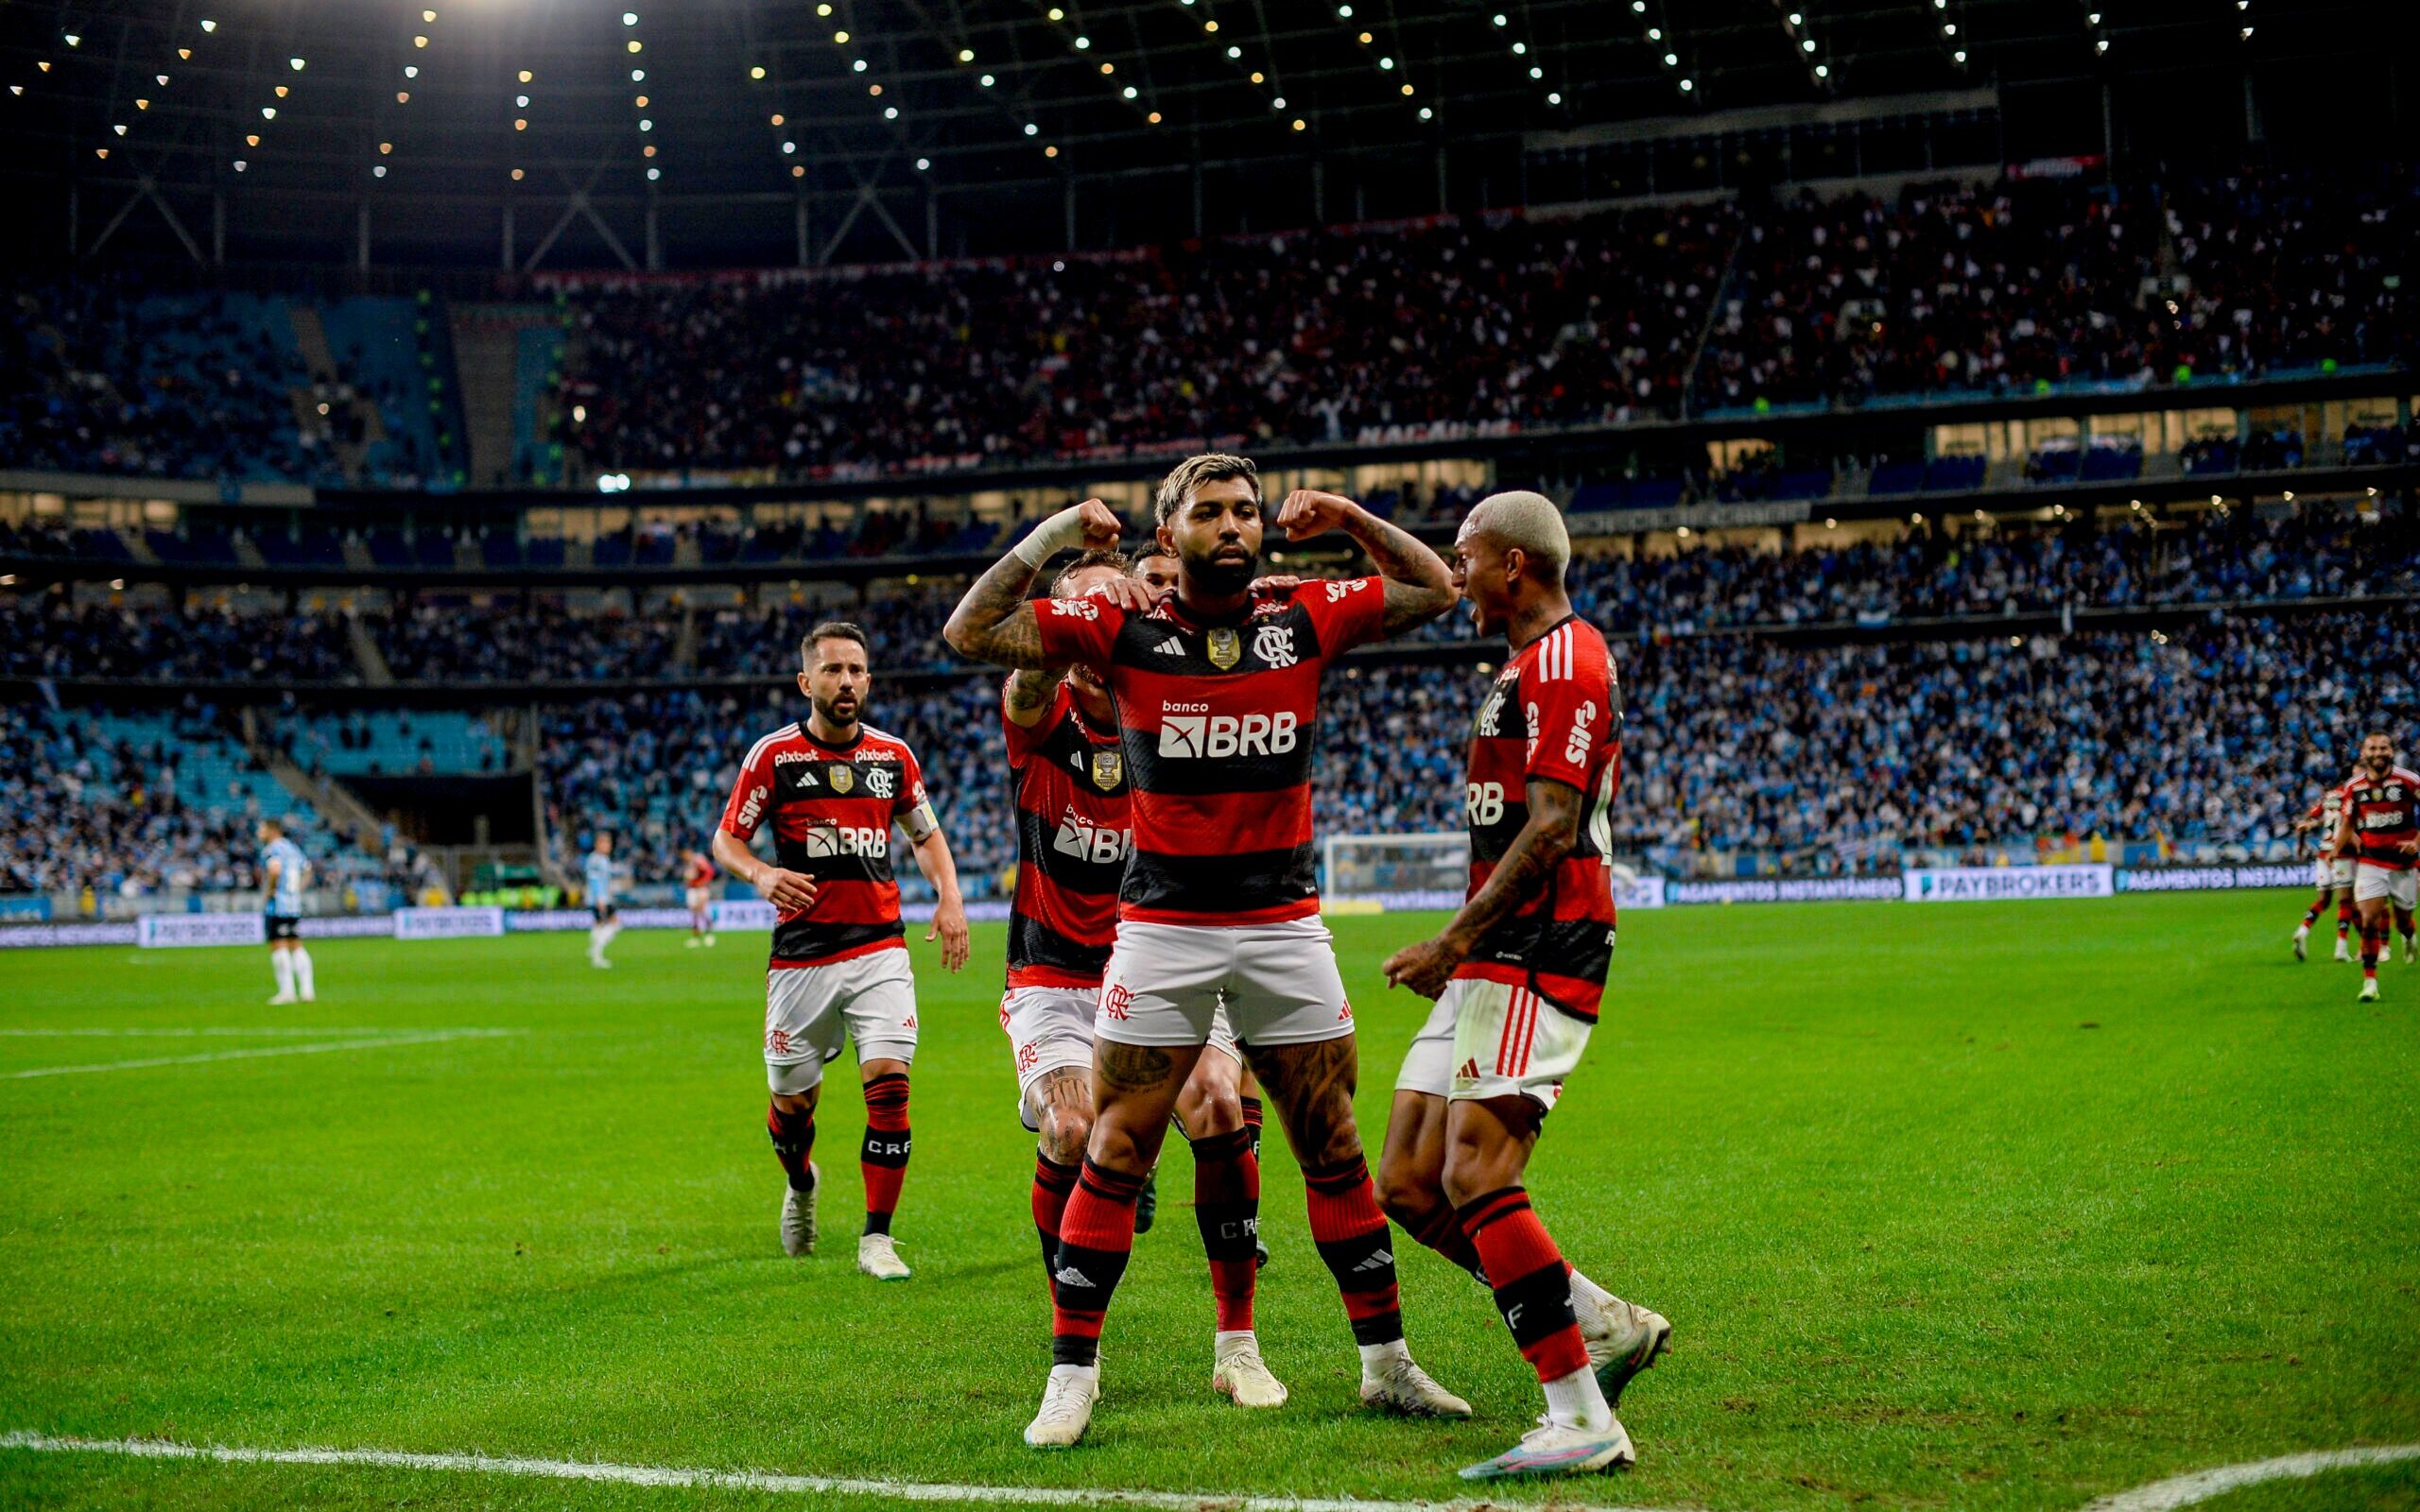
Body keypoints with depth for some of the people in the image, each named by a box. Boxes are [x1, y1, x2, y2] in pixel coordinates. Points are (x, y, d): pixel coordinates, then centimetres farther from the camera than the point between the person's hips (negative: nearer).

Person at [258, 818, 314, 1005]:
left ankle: (287, 991, -8)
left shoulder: (272, 849, -10)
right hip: (295, 906, 8)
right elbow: (307, 870, 25)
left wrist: (268, 891, -16)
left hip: (276, 906, -8)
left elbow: (274, 869, -29)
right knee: (296, 946, 10)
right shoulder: (293, 848, 16)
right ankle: (307, 990, 6)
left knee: (278, 947, -5)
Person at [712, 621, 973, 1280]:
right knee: (792, 1099, 7)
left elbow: (926, 836, 20)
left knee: (889, 1081, -14)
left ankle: (876, 1239, -5)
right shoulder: (774, 754, -2)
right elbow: (726, 839, 3)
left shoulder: (893, 755, 7)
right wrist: (760, 874, -18)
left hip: (879, 947, 1)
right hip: (801, 953, -1)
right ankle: (801, 1184, 42)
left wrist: (949, 898, 3)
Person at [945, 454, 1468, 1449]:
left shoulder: (1306, 620, 4)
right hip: (1163, 925, -2)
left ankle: (1387, 1363, 20)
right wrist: (1052, 538, -10)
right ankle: (1071, 1376, 8)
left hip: (1284, 924, 2)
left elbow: (1435, 590, 15)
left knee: (1335, 1151, 9)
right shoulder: (1123, 626, -2)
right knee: (1115, 1156, -1)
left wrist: (1350, 521, 4)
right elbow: (970, 633, -5)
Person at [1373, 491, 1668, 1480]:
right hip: (1498, 957, 11)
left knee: (1476, 1179, -18)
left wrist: (1452, 941, -18)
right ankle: (1607, 1324, 12)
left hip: (1534, 952, -11)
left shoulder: (1561, 661, -10)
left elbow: (1550, 828, -18)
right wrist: (1460, 951, 23)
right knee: (1407, 1187, 6)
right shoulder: (1532, 666, 24)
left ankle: (1583, 1422, -18)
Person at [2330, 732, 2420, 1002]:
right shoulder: (2354, 787, 0)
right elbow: (2347, 821, 13)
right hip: (2370, 861, 1)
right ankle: (2370, 981, -7)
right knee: (2369, 920, -11)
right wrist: (2335, 851, 6)